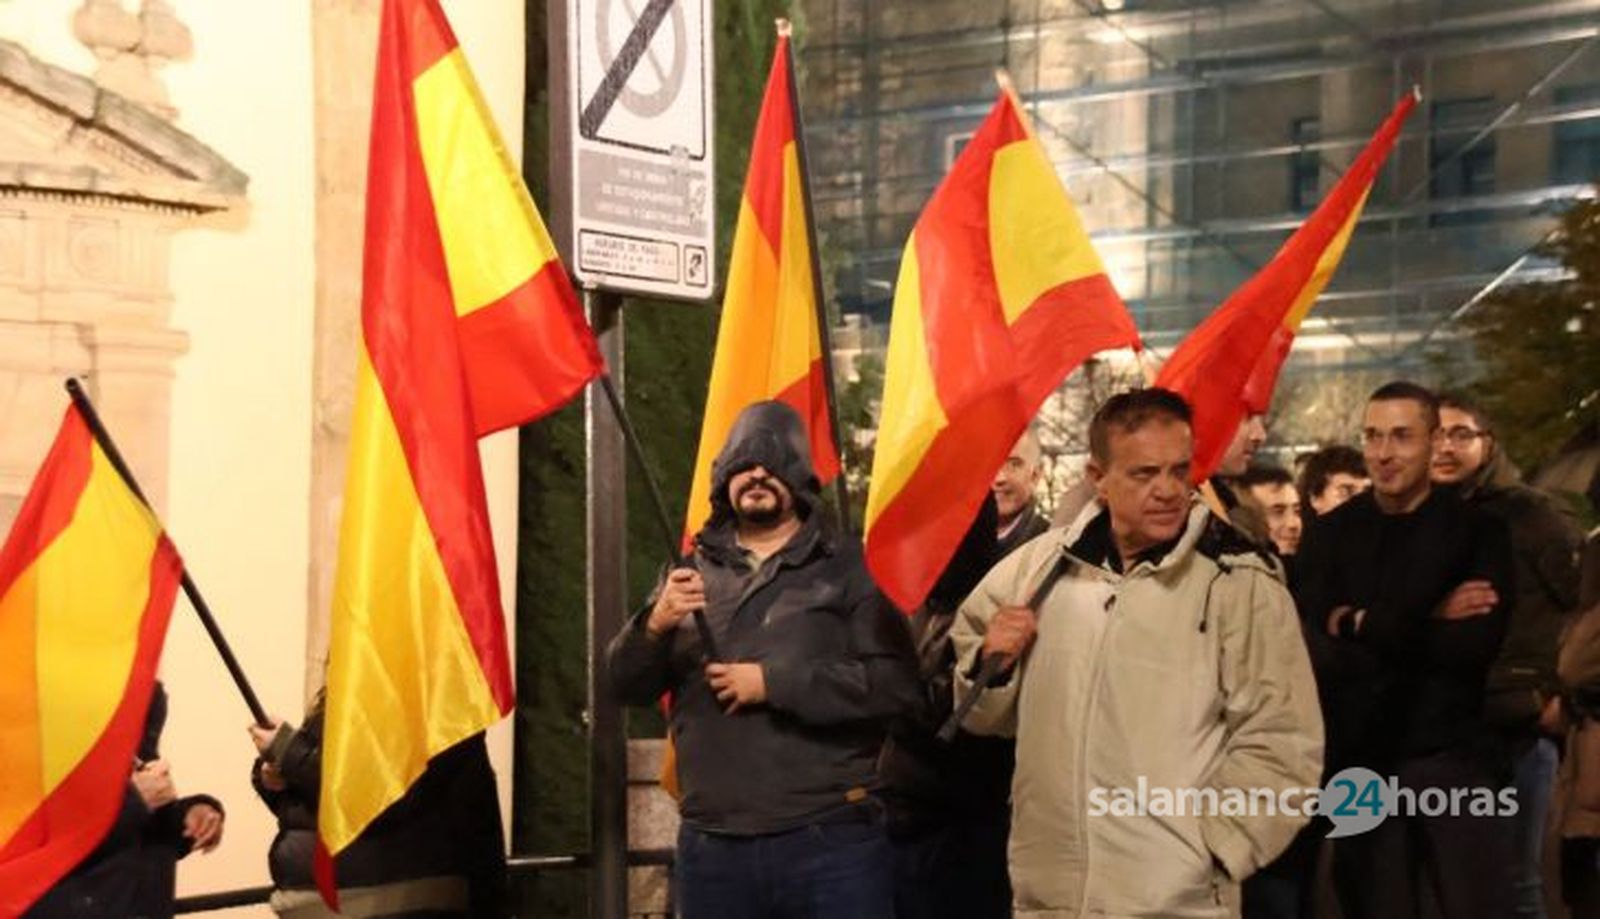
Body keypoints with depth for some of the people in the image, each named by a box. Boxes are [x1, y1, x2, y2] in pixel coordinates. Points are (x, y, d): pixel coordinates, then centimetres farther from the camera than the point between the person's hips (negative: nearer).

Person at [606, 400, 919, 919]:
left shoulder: (848, 567, 2)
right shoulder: (691, 573, 15)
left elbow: (896, 682, -9)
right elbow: (625, 686, 11)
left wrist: (773, 682, -14)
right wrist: (655, 626, -10)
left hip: (830, 840, -3)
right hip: (711, 847, 4)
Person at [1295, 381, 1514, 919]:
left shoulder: (1477, 530, 1)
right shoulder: (1330, 533, 7)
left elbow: (1475, 647, -13)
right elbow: (1315, 641, -8)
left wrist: (1362, 624, -12)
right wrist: (1428, 625, -13)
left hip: (1453, 754, -2)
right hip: (1361, 757, 2)